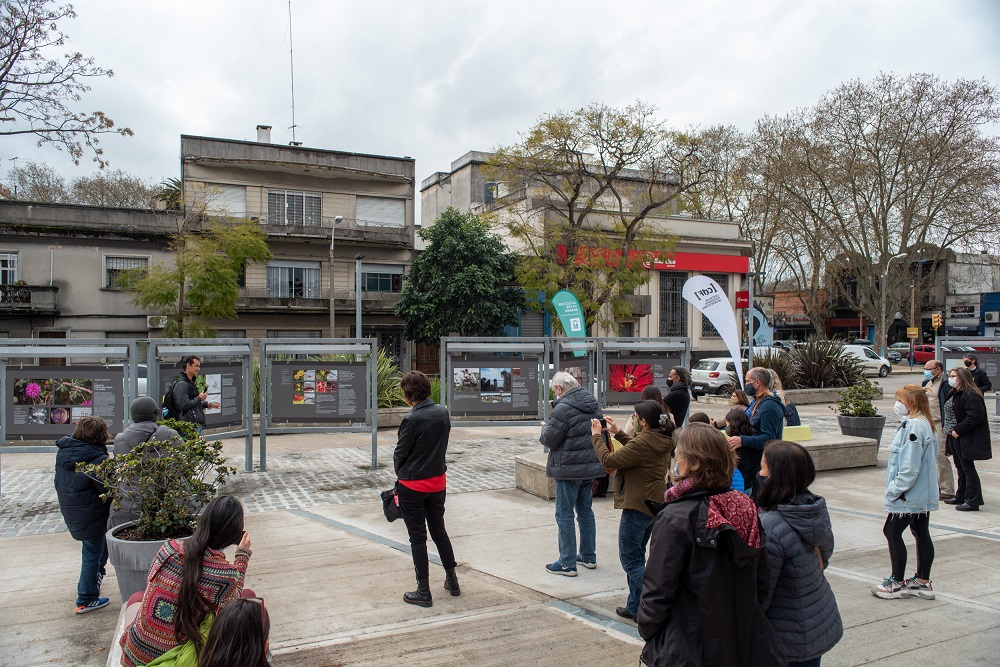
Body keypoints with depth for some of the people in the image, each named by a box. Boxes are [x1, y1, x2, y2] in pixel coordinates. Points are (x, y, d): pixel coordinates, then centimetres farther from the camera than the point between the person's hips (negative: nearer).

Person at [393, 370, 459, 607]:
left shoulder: (412, 419, -22)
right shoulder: (443, 413, -3)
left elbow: (400, 453, -11)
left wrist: (401, 474, 7)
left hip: (412, 486, -6)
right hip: (438, 481, 6)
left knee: (417, 537, 5)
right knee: (439, 531, 20)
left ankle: (424, 592, 13)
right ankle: (452, 581, 29)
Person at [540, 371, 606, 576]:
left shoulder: (564, 408, -19)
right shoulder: (594, 404, 8)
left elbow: (550, 439, -15)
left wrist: (545, 427, 4)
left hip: (569, 470, -8)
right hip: (591, 467, 8)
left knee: (564, 515, 1)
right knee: (586, 511, 19)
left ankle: (567, 563, 5)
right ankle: (589, 556, 28)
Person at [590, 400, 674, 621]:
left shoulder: (643, 443, -25)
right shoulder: (662, 441, 4)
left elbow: (609, 460, -20)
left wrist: (597, 435, -7)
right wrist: (617, 432, 20)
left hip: (637, 507, -10)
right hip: (654, 505, 10)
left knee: (630, 560, 2)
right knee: (636, 557, 19)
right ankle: (635, 607, 26)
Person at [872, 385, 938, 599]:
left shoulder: (914, 426, -22)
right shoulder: (925, 423, 11)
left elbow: (909, 466, -25)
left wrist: (895, 489, -17)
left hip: (909, 494, -10)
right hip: (924, 493, 10)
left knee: (892, 532, -1)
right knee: (921, 533, 14)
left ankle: (897, 583, 8)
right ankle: (922, 582, 22)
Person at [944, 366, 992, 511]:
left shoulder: (971, 395, -19)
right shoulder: (954, 394, 12)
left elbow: (975, 417, -24)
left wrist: (958, 430, -20)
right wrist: (951, 430, 10)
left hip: (967, 439, -10)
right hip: (956, 436, 10)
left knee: (967, 468, -4)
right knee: (961, 467, 17)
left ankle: (973, 501, 3)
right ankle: (961, 497, 27)